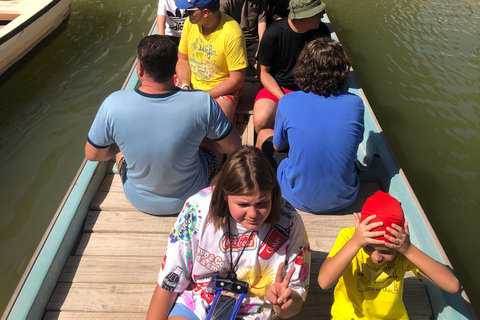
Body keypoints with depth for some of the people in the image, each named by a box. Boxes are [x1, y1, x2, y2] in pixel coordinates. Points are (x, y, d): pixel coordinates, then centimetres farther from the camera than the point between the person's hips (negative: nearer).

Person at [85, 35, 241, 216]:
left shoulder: (113, 105, -27)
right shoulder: (202, 103, -30)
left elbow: (92, 155, -10)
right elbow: (234, 146, -15)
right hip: (191, 198, -1)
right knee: (217, 140, 24)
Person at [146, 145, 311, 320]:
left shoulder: (290, 225, -19)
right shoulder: (197, 209, -19)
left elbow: (295, 305, -9)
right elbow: (168, 284, -8)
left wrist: (281, 302, -29)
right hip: (194, 304, -1)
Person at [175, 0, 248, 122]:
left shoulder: (233, 34, -22)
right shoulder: (190, 23, -4)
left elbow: (236, 80, -19)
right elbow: (182, 60, 6)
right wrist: (185, 86, -13)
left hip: (224, 89, -5)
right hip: (192, 83, 6)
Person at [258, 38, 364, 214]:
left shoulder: (287, 102, -18)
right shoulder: (355, 103, -14)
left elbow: (278, 146, -1)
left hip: (300, 199, -2)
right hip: (344, 199, 2)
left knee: (264, 134, 20)